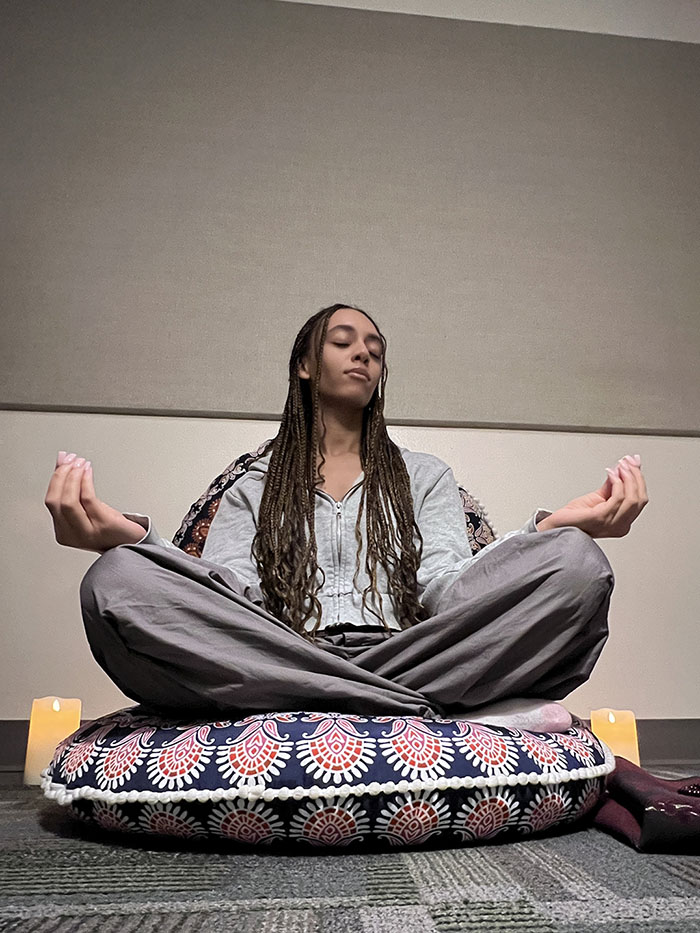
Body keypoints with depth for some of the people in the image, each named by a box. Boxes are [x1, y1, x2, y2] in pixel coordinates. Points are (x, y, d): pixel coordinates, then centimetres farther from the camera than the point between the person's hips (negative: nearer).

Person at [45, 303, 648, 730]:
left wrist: (553, 527, -15)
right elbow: (224, 598, 2)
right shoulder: (254, 486, 20)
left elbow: (448, 591, 4)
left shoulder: (424, 475, 22)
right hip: (279, 670, 2)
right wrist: (128, 537, -19)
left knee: (575, 563, -22)